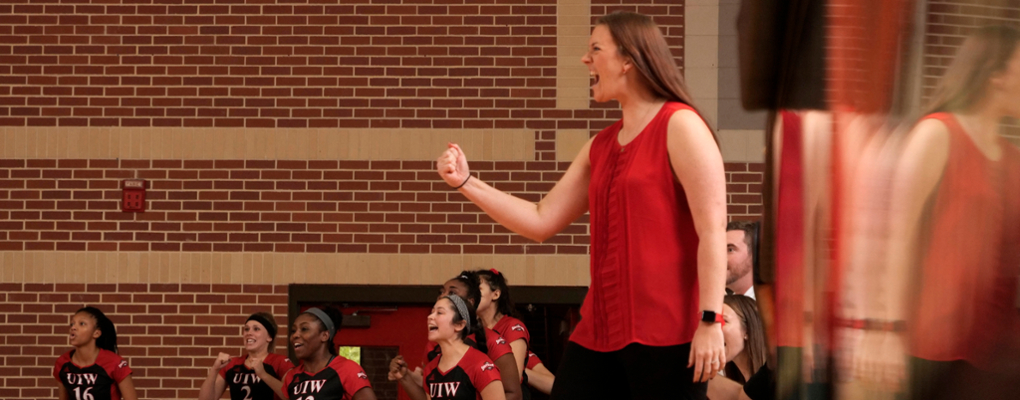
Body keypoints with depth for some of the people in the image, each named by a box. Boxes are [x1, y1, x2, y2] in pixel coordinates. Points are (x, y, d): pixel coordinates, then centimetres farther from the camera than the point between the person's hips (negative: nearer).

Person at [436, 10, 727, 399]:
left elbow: (712, 231, -12)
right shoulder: (601, 146, 18)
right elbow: (541, 221, 20)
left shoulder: (679, 126, -6)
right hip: (600, 329, 8)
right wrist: (466, 183, 13)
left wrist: (710, 321, -19)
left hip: (665, 332, -8)